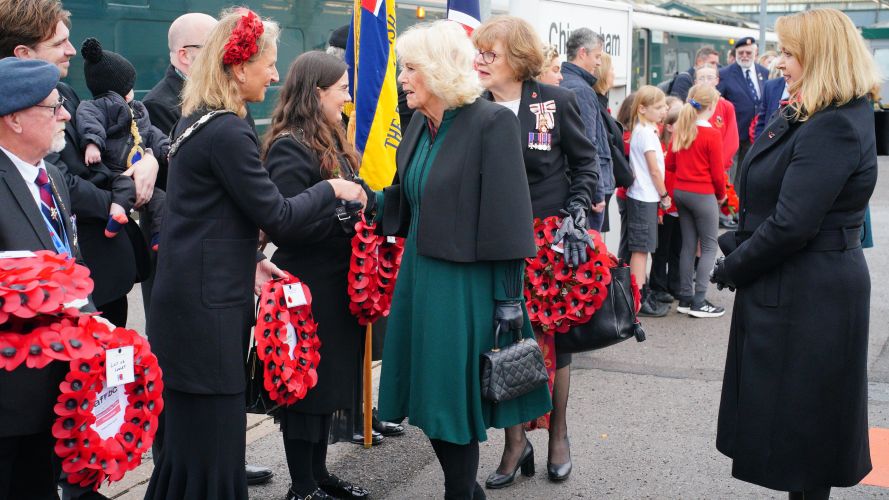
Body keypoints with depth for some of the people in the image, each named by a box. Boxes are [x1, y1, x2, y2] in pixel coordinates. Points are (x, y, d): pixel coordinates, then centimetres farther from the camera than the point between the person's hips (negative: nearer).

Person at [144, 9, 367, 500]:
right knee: (210, 433, -1)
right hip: (207, 306, -10)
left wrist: (247, 261, 12)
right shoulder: (229, 132, -18)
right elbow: (276, 216, -15)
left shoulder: (195, 120, 12)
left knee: (189, 432, 17)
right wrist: (331, 189, -1)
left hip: (186, 294, 10)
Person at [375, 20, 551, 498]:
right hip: (420, 274, 8)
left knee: (454, 398, 3)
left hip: (467, 282, -8)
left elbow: (506, 216, -16)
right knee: (431, 394, 15)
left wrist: (507, 298, -16)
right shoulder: (420, 124, 8)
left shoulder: (492, 123, -15)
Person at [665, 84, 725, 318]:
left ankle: (685, 298, 16)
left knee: (688, 245, 13)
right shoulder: (712, 134, -14)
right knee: (709, 246, 3)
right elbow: (717, 172, -11)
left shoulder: (679, 130, 3)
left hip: (680, 191, 6)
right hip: (703, 195, -6)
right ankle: (699, 302, -1)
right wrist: (721, 194, 5)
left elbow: (669, 163, 8)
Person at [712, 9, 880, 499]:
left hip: (808, 298, -10)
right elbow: (768, 203, 14)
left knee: (800, 421, 2)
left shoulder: (835, 128, -21)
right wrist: (737, 249, 0)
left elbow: (791, 225, -25)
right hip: (788, 288, 10)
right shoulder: (804, 115, 11)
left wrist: (731, 268, -12)